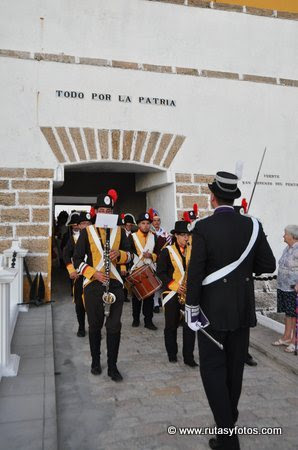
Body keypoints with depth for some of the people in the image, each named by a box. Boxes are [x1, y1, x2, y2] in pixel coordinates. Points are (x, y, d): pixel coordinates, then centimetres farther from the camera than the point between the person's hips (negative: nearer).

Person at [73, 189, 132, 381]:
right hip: (93, 284, -1)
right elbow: (77, 259, -1)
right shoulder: (87, 232, 0)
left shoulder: (120, 231, 6)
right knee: (95, 326, 11)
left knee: (114, 326, 1)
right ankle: (96, 361, 30)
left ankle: (112, 366, 14)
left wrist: (119, 254, -14)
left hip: (115, 284, 1)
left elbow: (129, 255, 8)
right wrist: (94, 273, -15)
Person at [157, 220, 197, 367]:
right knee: (171, 325, 9)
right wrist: (175, 286, -15)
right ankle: (172, 354, 26)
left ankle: (188, 357, 10)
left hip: (189, 293, 3)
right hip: (172, 293, -2)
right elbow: (160, 272, -6)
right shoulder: (167, 251, -4)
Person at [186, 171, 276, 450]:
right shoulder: (252, 226, -3)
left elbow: (195, 272, -16)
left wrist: (191, 308, -6)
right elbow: (268, 265, 0)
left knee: (212, 368, 6)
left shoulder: (204, 227, -14)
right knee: (234, 366, 18)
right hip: (242, 309, 5)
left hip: (213, 310, -4)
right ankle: (230, 419, 36)